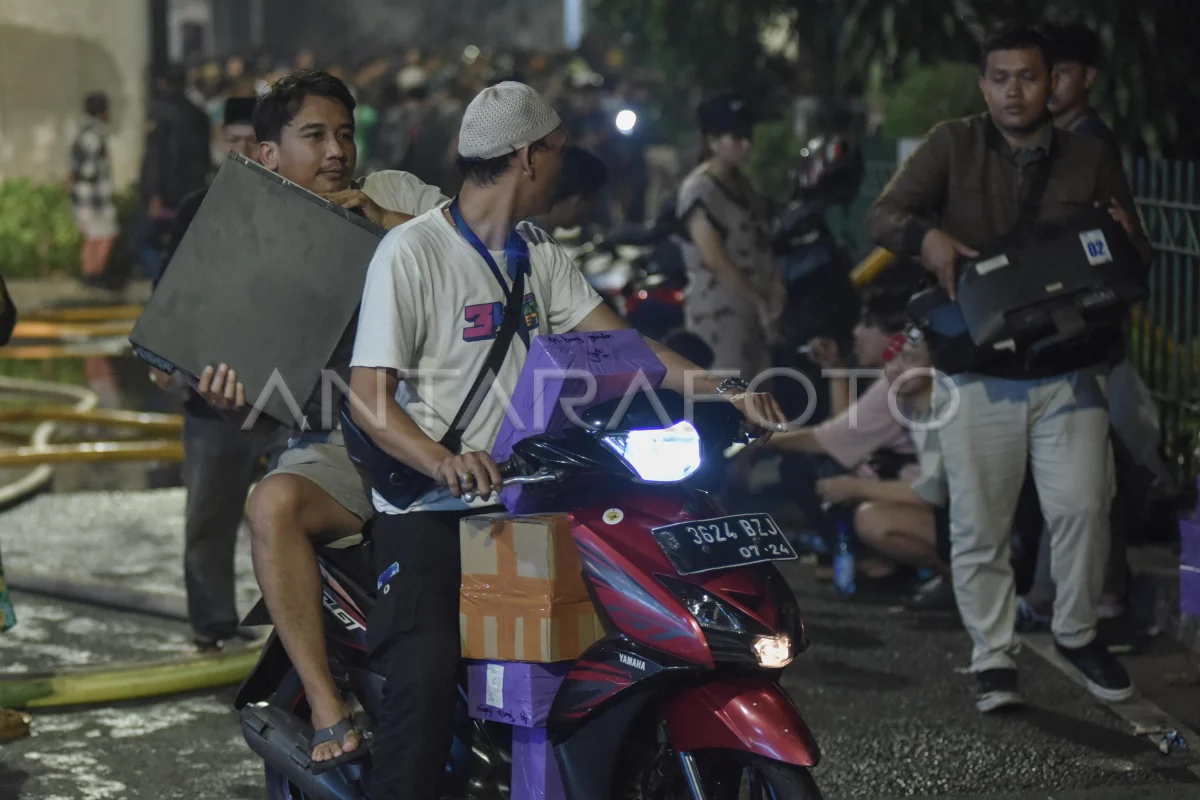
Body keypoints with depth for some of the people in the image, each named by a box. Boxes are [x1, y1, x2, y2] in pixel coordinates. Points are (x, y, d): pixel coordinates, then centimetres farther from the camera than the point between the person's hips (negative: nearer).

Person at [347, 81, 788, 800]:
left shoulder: (538, 254, 16)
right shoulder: (411, 252, -8)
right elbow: (368, 396, -14)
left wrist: (722, 388, -4)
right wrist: (443, 463, -32)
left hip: (515, 498, 7)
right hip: (426, 507, -7)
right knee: (428, 669, -27)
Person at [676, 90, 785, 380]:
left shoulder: (741, 183, 13)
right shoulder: (699, 191, -15)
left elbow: (761, 239, 17)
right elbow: (715, 260, -19)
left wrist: (775, 285, 0)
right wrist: (760, 302, -15)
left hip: (754, 309, 9)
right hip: (718, 311, -9)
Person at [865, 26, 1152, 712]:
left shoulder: (1091, 159, 8)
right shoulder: (953, 148, 4)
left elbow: (1137, 260, 13)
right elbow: (883, 216, -5)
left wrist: (1127, 239, -12)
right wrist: (925, 234, -27)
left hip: (1069, 371, 1)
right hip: (981, 369, -1)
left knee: (1081, 506, -9)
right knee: (979, 522, 0)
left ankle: (1078, 634, 13)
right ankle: (995, 658, 12)